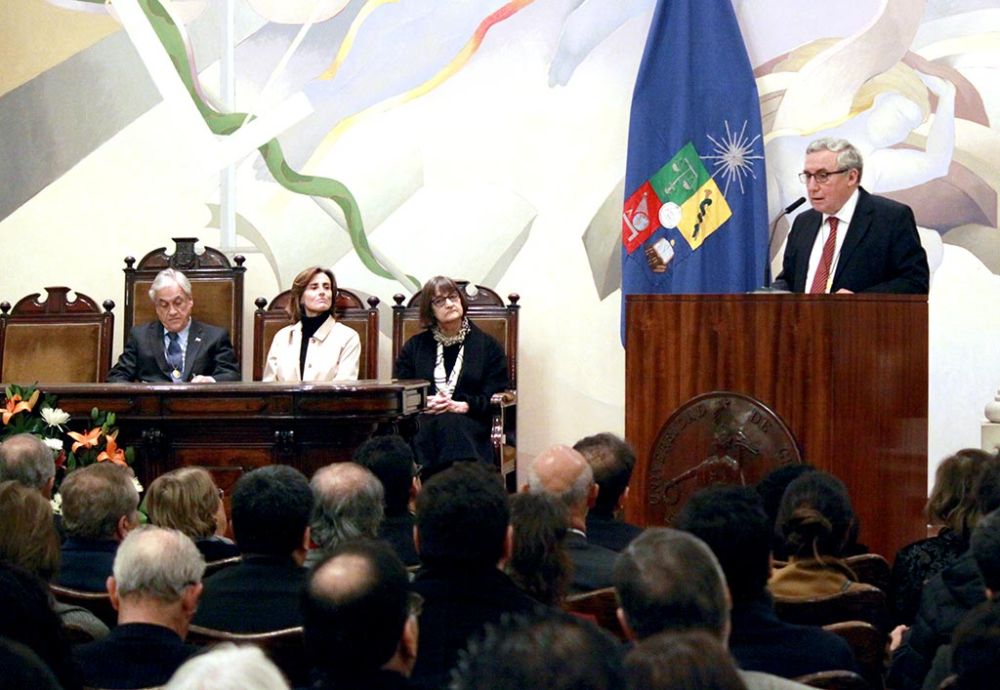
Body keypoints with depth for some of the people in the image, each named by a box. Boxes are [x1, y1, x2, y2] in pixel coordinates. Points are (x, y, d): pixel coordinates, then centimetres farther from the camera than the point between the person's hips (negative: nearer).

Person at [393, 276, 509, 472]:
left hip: (469, 421, -1)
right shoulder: (415, 346, 22)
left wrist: (461, 406, -12)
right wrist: (424, 404, -9)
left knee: (449, 423, -38)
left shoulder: (488, 346, 15)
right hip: (422, 421, 1)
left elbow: (496, 396, 5)